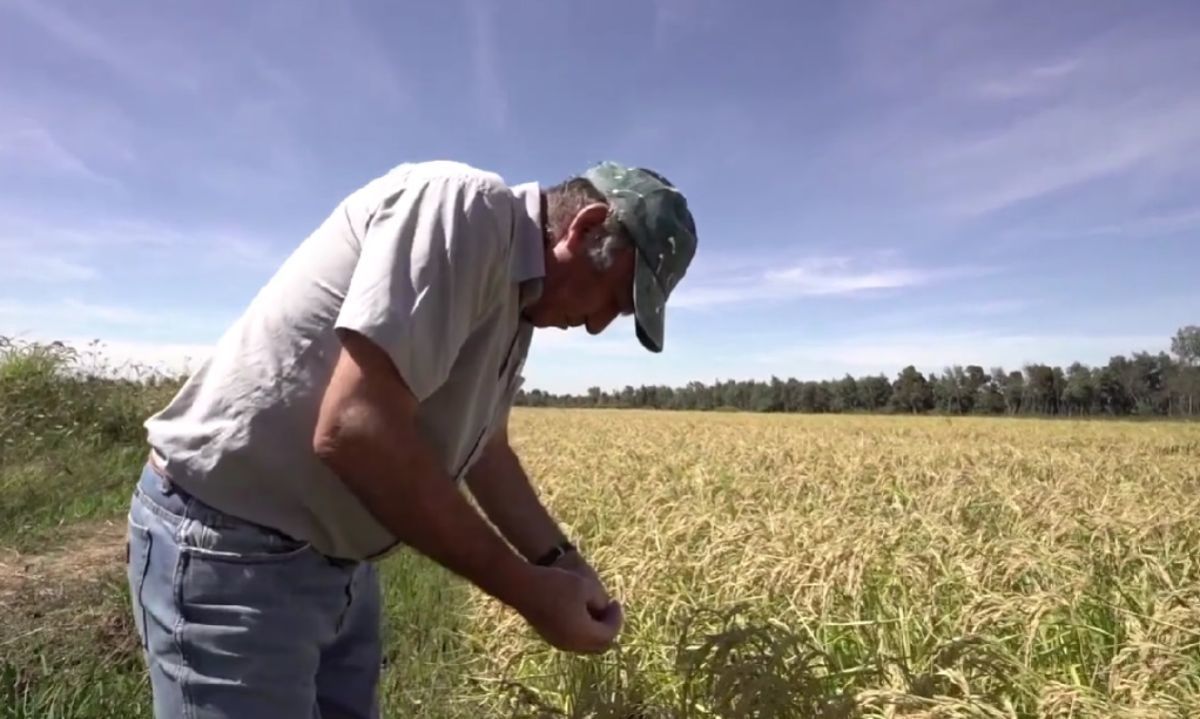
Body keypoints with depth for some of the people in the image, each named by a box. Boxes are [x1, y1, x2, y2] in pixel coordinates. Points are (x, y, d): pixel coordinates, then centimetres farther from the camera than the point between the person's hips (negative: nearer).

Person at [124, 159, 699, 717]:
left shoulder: (514, 301, 6)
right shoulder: (466, 208, -23)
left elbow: (487, 452, 15)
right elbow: (355, 431, -32)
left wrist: (561, 562, 5)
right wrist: (525, 589, -23)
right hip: (228, 544, -9)